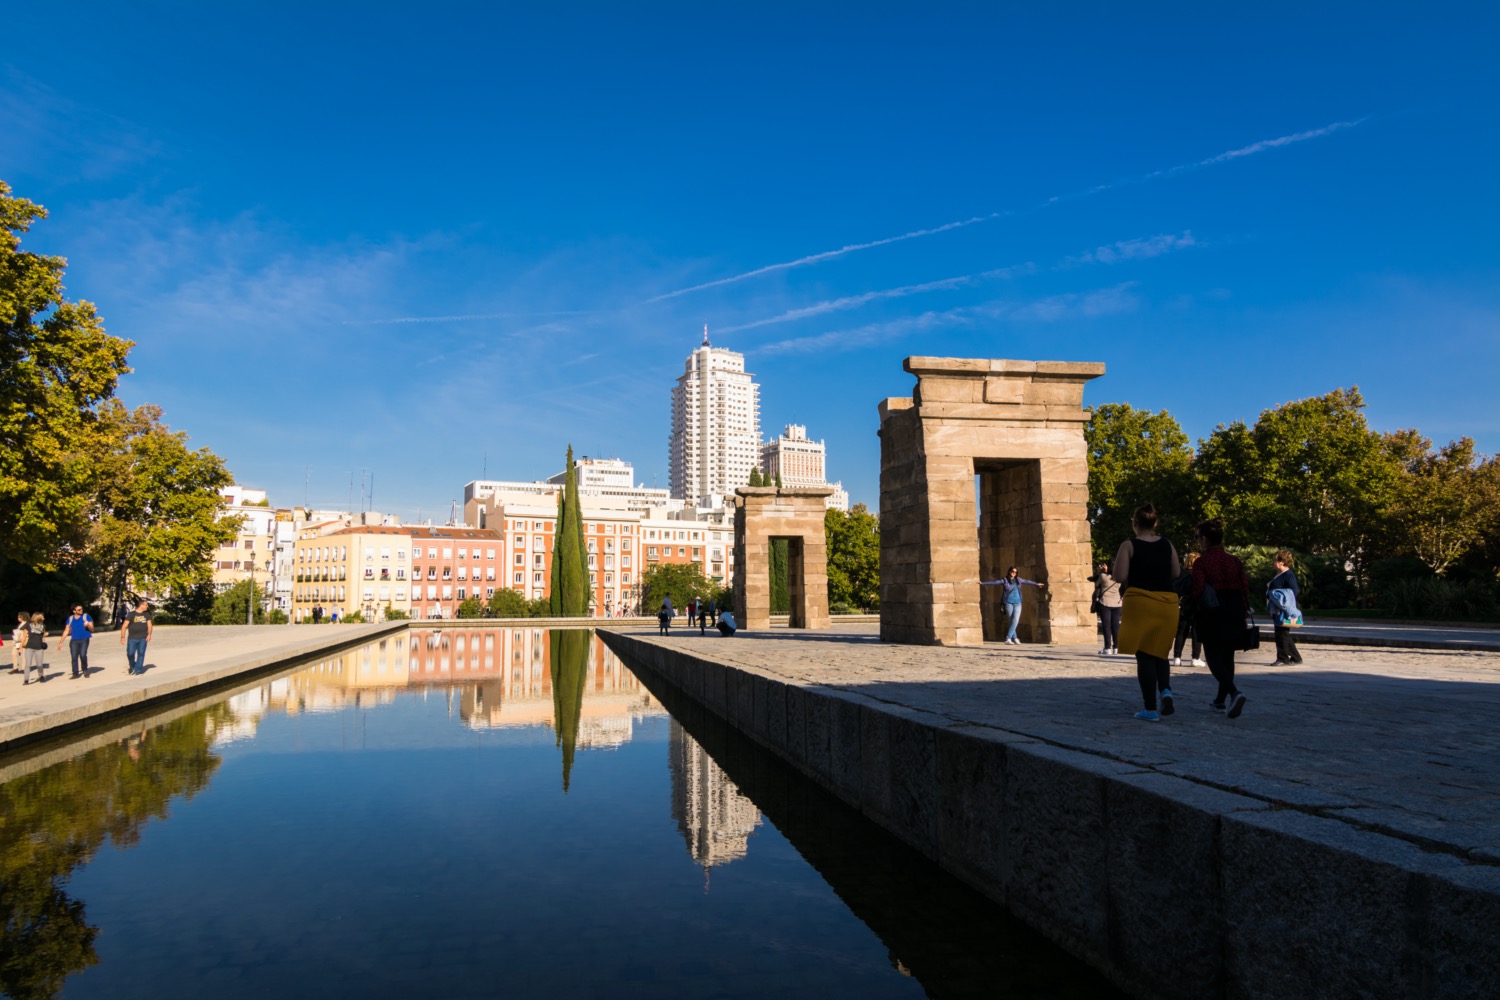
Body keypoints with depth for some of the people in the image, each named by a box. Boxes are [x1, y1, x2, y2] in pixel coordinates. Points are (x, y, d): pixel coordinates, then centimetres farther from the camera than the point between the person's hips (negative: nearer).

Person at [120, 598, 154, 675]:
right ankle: (132, 667, 25)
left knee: (141, 653, -2)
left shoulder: (147, 614, 8)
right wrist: (122, 637, -9)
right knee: (130, 654, -1)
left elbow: (149, 624, 10)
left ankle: (138, 670, 5)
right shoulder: (131, 614, -3)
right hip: (132, 638, -2)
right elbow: (124, 626, -3)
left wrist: (149, 634, -3)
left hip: (143, 638, 2)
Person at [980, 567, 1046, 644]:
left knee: (1015, 621, -11)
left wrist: (1037, 584, 39)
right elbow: (994, 582, -8)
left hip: (1017, 603, 3)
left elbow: (1027, 582, 26)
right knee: (1010, 621, -3)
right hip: (1008, 603, -3)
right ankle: (1015, 639, 4)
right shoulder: (1004, 580, -1)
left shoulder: (1018, 580, 11)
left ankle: (1008, 638, -10)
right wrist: (983, 583, -19)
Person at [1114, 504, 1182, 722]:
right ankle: (1165, 690, -5)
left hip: (1140, 600, -4)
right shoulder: (1167, 545, 6)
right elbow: (1176, 573, 11)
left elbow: (1120, 577, -12)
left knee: (1144, 656, 3)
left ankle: (1151, 709, 3)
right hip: (1167, 601, 4)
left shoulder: (1129, 545, -7)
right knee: (1159, 653, 20)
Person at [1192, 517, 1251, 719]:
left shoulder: (1201, 562, -8)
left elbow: (1197, 591, -12)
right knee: (1227, 657, 15)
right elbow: (1245, 587, 5)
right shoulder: (1235, 561, 7)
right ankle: (1221, 701, 23)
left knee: (1214, 657, -2)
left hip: (1212, 615, -5)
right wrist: (1243, 612, 12)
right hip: (1234, 612, 5)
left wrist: (1191, 609, 7)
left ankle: (1235, 693, -25)